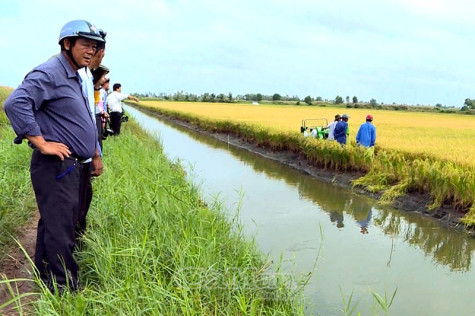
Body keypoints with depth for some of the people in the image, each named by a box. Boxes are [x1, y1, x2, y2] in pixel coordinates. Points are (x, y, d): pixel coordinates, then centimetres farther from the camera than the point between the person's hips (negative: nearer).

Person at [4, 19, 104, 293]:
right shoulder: (49, 74, -13)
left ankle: (46, 275, 34)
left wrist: (94, 155, 24)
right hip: (56, 167, -10)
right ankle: (65, 289, 4)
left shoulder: (76, 78, 19)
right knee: (60, 230, -5)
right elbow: (15, 103, -26)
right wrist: (41, 143, -24)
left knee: (57, 225, 19)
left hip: (78, 167, 10)